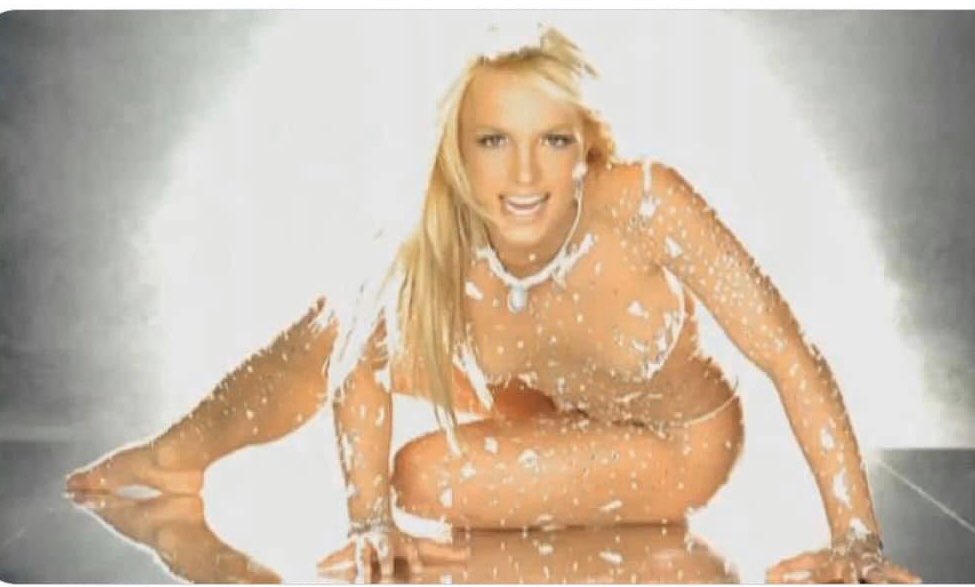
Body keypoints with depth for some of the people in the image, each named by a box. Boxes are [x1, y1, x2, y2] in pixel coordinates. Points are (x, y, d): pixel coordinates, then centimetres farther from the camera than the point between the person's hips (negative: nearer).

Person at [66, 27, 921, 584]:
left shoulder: (645, 202, -36)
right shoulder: (433, 246, -26)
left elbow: (794, 360, -33)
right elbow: (361, 358, -12)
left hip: (675, 440, -3)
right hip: (550, 406, 4)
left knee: (429, 480, -24)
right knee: (342, 327, -9)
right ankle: (181, 452, 13)